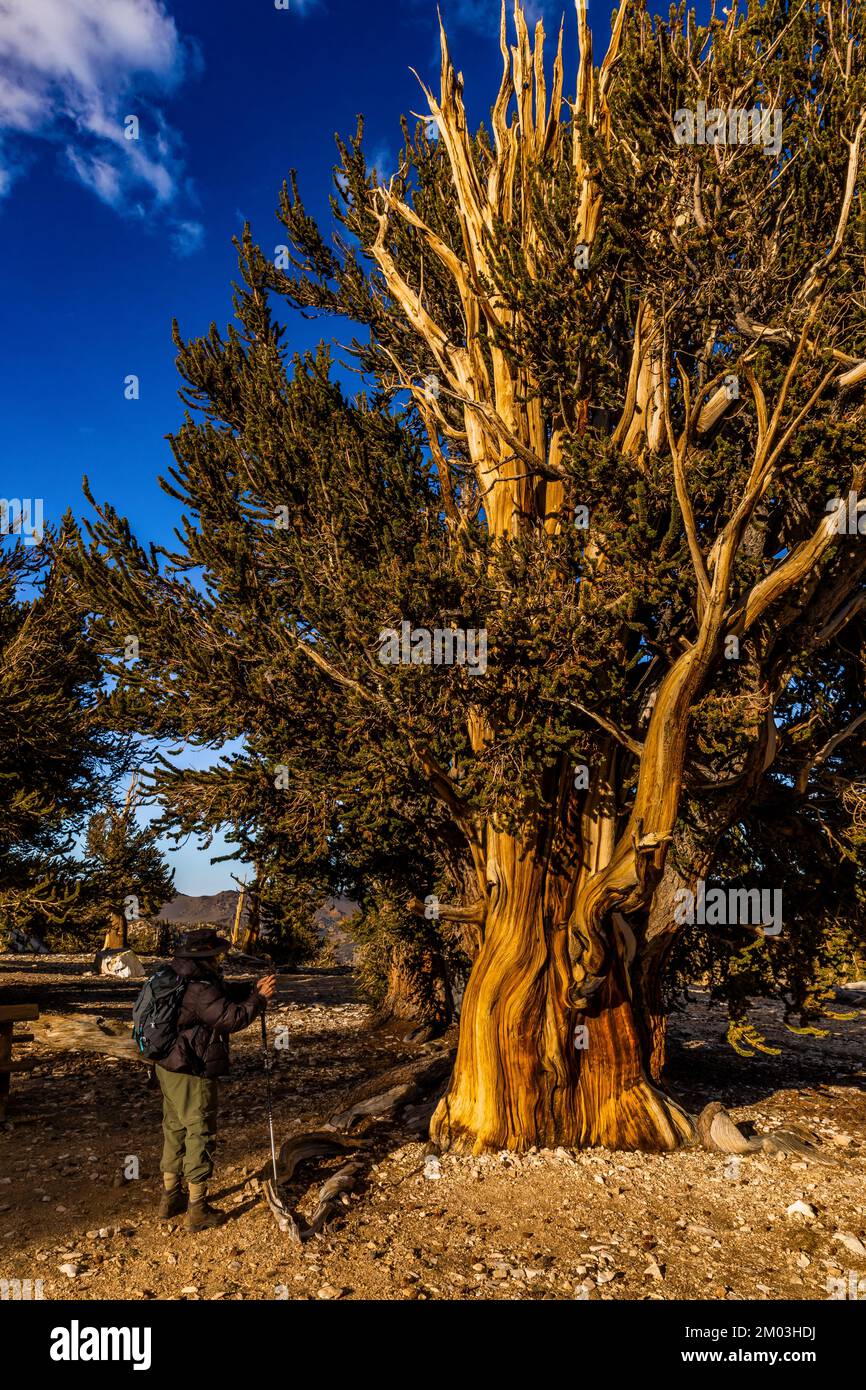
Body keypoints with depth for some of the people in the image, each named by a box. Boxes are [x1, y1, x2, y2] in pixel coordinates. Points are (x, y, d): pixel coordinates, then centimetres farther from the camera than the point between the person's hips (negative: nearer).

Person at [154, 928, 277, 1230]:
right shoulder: (200, 989, -25)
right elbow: (231, 1018, -26)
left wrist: (253, 988, 1)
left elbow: (223, 994, 13)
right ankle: (198, 1211, 12)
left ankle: (170, 1199, 34)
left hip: (168, 1067, 10)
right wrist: (260, 998, -16)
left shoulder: (178, 978, 6)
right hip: (192, 1075, -10)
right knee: (200, 1137, 3)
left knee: (174, 1131, 20)